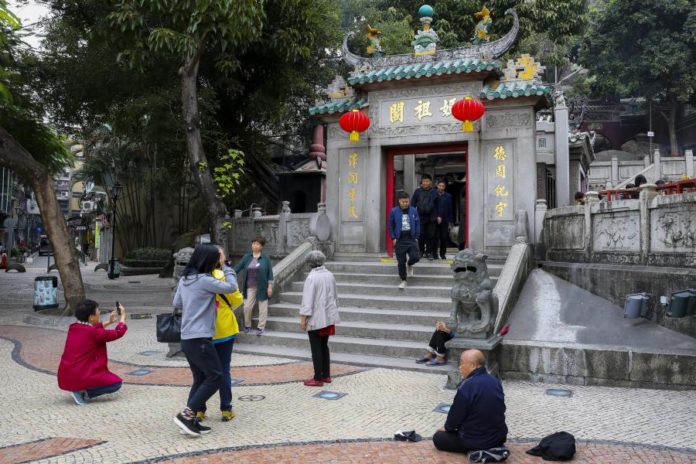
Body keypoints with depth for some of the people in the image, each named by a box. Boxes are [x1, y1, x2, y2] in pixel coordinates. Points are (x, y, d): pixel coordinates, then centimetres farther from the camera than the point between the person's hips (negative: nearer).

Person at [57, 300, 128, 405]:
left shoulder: (73, 327, 4)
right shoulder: (94, 333, -16)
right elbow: (118, 333, -2)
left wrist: (109, 322, 25)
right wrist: (123, 316, 13)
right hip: (80, 378, -8)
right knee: (116, 382, 2)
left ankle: (79, 389, 16)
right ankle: (83, 393, -8)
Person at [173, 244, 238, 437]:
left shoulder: (184, 279, 11)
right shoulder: (204, 280, -16)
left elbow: (176, 303, 21)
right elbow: (231, 287, -11)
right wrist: (225, 266, 1)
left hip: (187, 338, 9)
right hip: (199, 339, -9)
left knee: (200, 378, 14)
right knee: (215, 377, -3)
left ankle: (191, 420, 12)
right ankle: (186, 414, -5)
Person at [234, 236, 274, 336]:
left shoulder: (265, 258, -3)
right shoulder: (247, 257, 5)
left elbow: (270, 272, -4)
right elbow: (237, 267, -1)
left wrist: (270, 286, -8)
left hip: (262, 287, -2)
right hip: (250, 287, 3)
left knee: (262, 307, 4)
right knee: (247, 307, 3)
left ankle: (261, 327, 17)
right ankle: (247, 326, 23)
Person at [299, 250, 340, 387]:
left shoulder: (311, 278, -17)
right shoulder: (330, 275, 4)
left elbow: (308, 300, -19)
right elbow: (335, 296, 12)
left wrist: (303, 318, -14)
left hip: (315, 318, -7)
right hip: (328, 317, 7)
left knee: (316, 349, 2)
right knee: (324, 346, 18)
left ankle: (318, 379, 8)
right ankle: (326, 375, 23)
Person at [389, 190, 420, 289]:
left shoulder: (413, 211, 1)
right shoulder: (394, 211, -3)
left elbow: (417, 224, 7)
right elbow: (391, 225, 3)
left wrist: (416, 237, 0)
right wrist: (393, 238, -3)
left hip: (411, 239, 1)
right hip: (399, 240, -1)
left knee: (415, 257, -12)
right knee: (401, 262, 2)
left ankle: (410, 265, 25)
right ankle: (403, 280, 17)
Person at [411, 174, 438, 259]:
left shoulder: (434, 192, 5)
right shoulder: (417, 191, 5)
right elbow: (413, 204, 6)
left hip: (431, 218, 0)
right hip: (420, 217, 0)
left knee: (431, 235, 1)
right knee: (421, 235, 4)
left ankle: (430, 252, 9)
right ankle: (421, 251, 18)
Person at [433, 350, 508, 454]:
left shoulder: (467, 386, -24)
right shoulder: (495, 381, 0)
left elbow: (456, 414, -15)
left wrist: (447, 427, 8)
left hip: (477, 441, -9)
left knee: (438, 437, 9)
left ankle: (476, 450, 1)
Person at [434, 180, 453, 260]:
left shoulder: (448, 196, 8)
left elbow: (450, 210, 7)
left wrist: (450, 222, 3)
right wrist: (437, 217, -9)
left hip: (445, 221, 2)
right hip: (435, 220, -1)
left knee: (444, 238, 1)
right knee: (435, 238, -1)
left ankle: (443, 254, 12)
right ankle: (435, 254, 8)